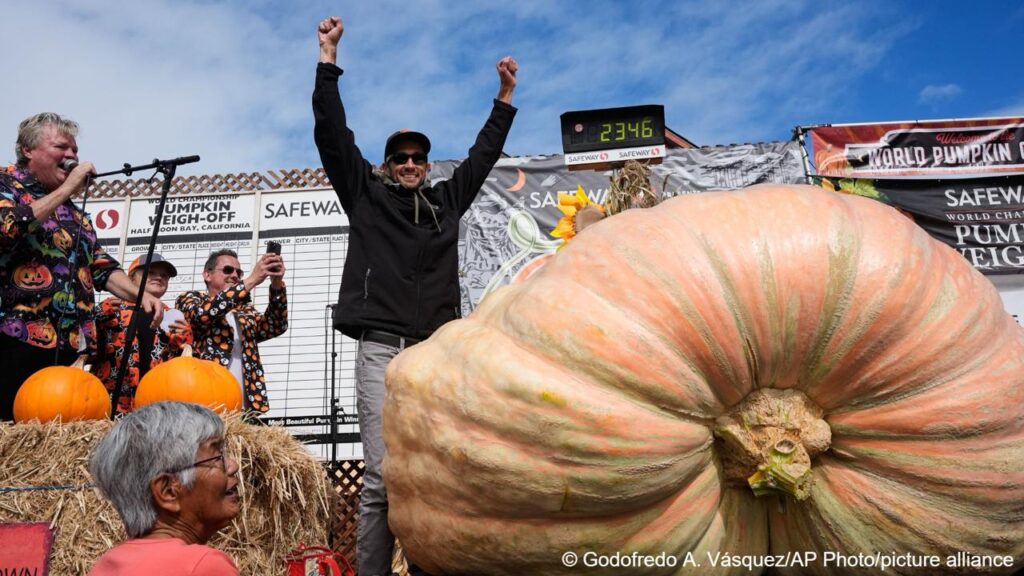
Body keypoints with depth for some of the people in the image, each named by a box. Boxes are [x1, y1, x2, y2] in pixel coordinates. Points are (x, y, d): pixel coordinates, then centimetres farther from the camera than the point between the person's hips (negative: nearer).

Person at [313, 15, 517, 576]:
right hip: (381, 347, -3)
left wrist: (506, 95, 34)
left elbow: (483, 153, 30)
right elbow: (332, 133, 11)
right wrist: (329, 57, 11)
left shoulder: (446, 200, 22)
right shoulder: (366, 195, 15)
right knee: (382, 478, -11)